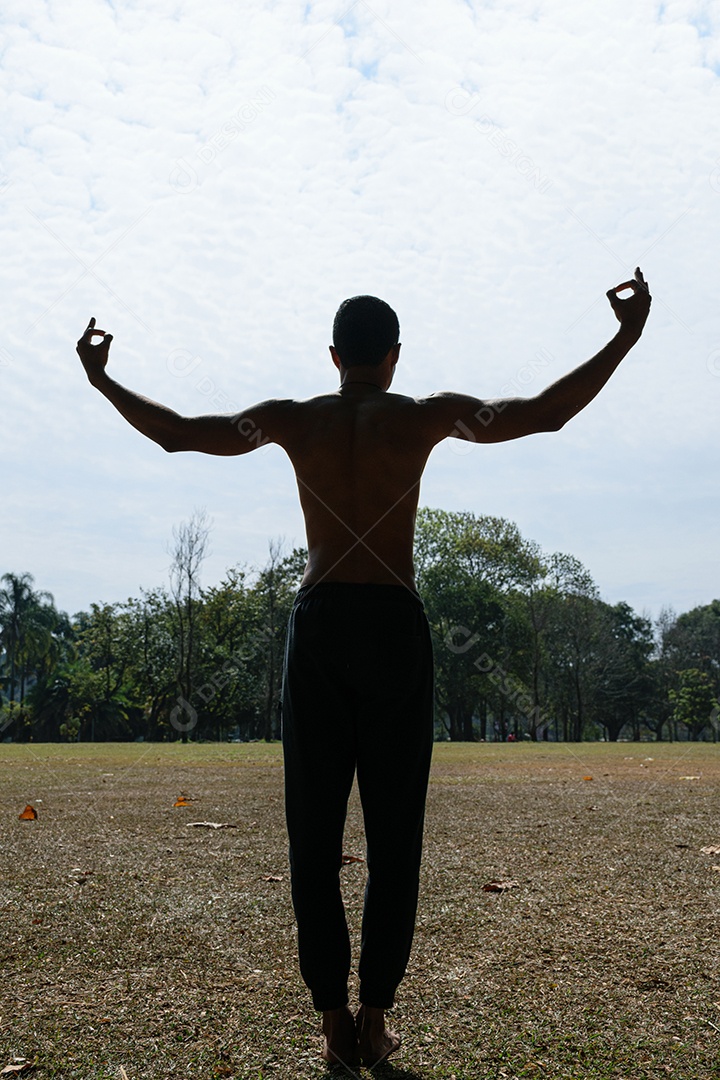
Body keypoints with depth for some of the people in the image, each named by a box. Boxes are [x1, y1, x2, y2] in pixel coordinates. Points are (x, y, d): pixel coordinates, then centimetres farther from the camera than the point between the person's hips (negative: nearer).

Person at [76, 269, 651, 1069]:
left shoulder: (294, 420, 7)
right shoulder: (425, 416, 4)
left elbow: (175, 432, 10)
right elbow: (546, 413, 1)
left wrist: (101, 379, 25)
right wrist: (626, 339, 8)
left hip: (318, 626, 1)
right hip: (396, 626, -1)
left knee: (314, 834, 7)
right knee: (393, 835, 7)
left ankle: (334, 1019, 11)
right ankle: (374, 1018, 12)